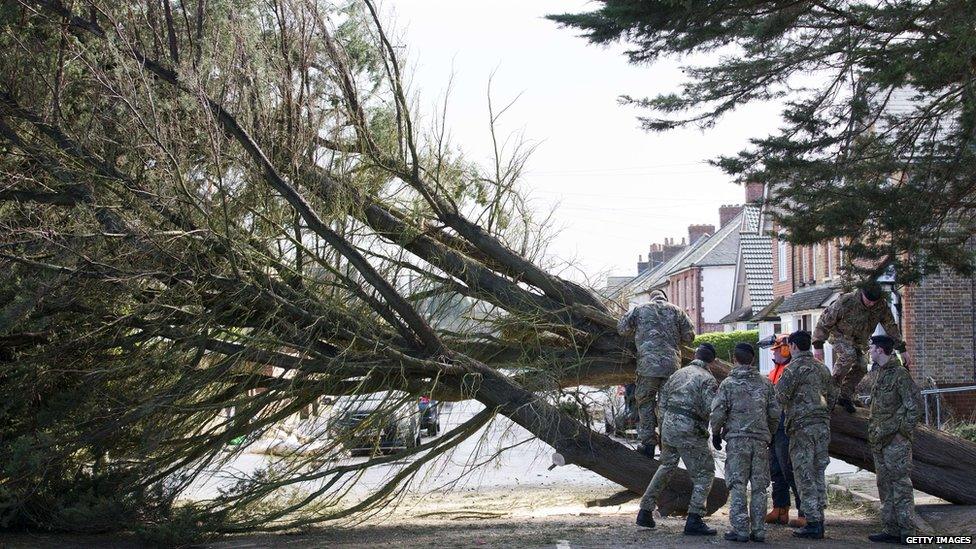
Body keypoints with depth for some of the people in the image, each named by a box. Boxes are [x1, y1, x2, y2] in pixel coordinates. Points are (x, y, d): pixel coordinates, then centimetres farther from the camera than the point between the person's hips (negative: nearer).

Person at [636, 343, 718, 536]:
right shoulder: (708, 379, -7)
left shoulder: (678, 374, 13)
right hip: (689, 433, -7)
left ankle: (645, 512, 26)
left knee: (666, 467, 24)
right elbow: (711, 409, -18)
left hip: (668, 427, 7)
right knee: (704, 473, 3)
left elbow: (661, 404, 16)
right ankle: (694, 520, -5)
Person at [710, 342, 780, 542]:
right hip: (761, 441, 3)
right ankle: (758, 530, 7)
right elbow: (775, 413, 7)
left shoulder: (728, 383, -2)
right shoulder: (765, 383, 7)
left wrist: (716, 434, 9)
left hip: (737, 439, -3)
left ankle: (740, 529, -4)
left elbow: (718, 413, -6)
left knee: (737, 486, -1)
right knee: (759, 487, 6)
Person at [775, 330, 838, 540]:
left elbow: (780, 396, -15)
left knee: (805, 475, -3)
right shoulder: (821, 367, 13)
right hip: (823, 425, 7)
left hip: (802, 426, -7)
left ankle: (813, 523, -5)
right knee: (818, 473, 13)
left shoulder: (794, 367, -10)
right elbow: (833, 396, 18)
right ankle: (819, 519, 15)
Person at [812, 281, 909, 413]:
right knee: (848, 355, -32)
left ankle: (845, 396, 6)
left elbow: (891, 327, -3)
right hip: (839, 334, -5)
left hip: (858, 340, 5)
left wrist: (902, 349, -3)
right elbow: (825, 321, -24)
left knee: (860, 367, -8)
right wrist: (818, 346, -23)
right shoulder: (845, 302, -33)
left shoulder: (882, 305, -18)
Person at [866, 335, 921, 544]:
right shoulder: (881, 374, 16)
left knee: (900, 485, -7)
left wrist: (903, 431, -16)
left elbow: (913, 407, -15)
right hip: (880, 441, 10)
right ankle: (891, 530, 16)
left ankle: (907, 532, -5)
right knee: (885, 486, 11)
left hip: (895, 441, -10)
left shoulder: (900, 375, -12)